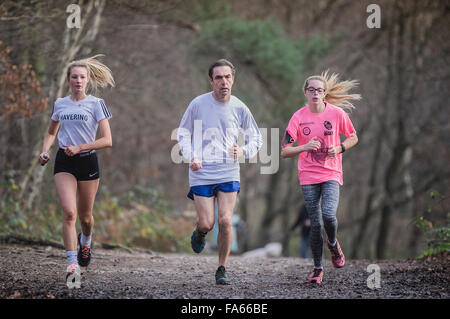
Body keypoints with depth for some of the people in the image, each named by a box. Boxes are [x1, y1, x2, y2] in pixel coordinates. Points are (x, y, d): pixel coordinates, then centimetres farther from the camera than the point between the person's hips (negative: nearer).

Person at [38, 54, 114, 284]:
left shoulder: (96, 104, -3)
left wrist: (79, 147, -17)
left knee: (85, 215, 10)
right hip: (64, 163, 1)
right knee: (69, 212, -16)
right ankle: (72, 264, -18)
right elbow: (51, 132, 24)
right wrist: (45, 151, 6)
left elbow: (107, 140, -9)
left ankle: (85, 241, 45)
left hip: (88, 162, -1)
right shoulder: (60, 104, 7)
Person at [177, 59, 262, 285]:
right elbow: (183, 133, 8)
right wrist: (191, 157, -8)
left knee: (225, 221, -10)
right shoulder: (198, 104, -4)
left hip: (229, 173, 1)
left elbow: (256, 139, 11)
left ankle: (222, 270, 7)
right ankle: (199, 232, 34)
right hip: (201, 173, -1)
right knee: (207, 223, -6)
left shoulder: (239, 108, 1)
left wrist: (243, 152, -10)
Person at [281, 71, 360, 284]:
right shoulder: (299, 117, -3)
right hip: (308, 177, 1)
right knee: (316, 224, -2)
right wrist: (305, 147, -20)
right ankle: (317, 268, 13)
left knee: (328, 214, -22)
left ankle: (333, 243, 12)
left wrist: (339, 148, -7)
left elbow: (353, 138, 13)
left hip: (331, 174, -1)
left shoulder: (337, 113, -2)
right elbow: (284, 151, -3)